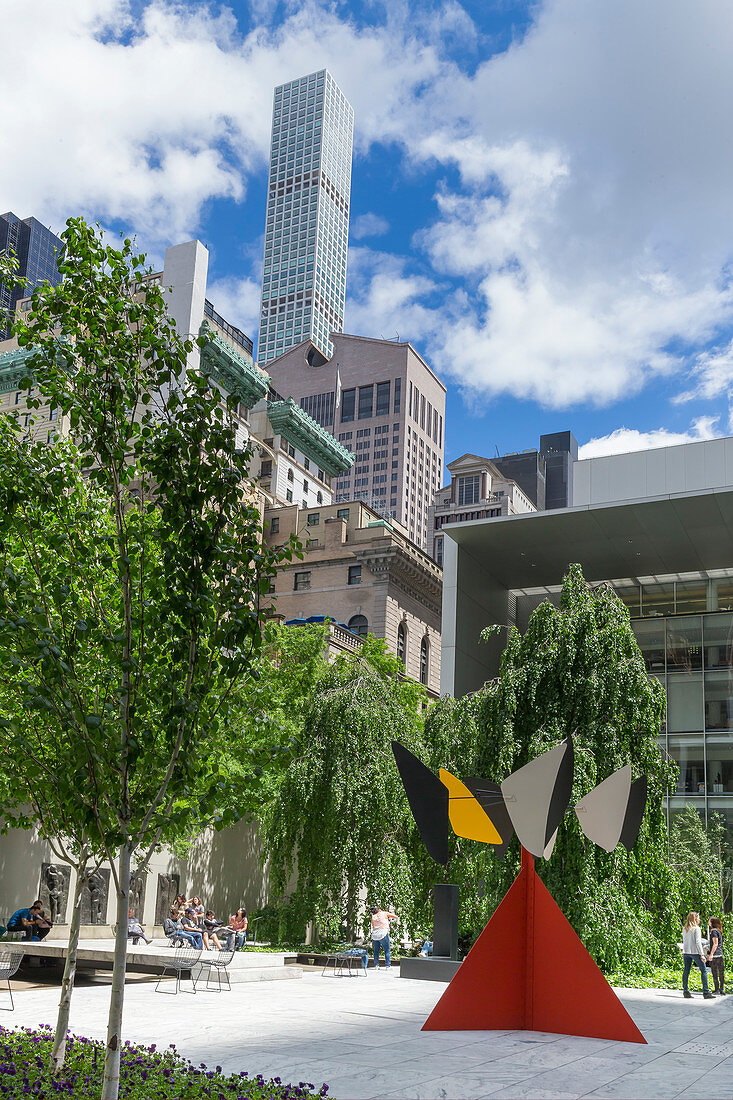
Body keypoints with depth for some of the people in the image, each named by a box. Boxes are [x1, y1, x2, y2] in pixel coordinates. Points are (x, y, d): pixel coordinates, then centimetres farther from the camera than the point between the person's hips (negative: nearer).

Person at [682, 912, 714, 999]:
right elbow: (698, 942, -13)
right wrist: (701, 954, -12)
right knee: (703, 971, -1)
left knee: (686, 971, 7)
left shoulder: (685, 929, 11)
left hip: (686, 952, 7)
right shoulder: (696, 928, -9)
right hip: (695, 952, -7)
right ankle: (706, 992, -6)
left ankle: (685, 991, 7)